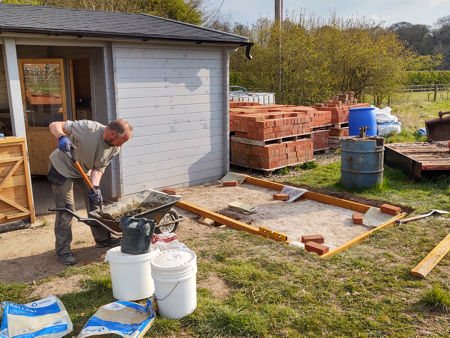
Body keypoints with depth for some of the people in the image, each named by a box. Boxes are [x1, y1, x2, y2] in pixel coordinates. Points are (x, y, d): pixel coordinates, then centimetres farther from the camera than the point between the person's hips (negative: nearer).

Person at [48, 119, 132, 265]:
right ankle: (63, 250, 6)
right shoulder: (87, 128, -32)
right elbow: (54, 125, -27)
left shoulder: (115, 149, -14)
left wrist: (95, 187, -28)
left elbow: (99, 168, -12)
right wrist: (62, 138, -48)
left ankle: (102, 239, 25)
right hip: (62, 167, -6)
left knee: (96, 201, 8)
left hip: (84, 171, 6)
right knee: (66, 209, -8)